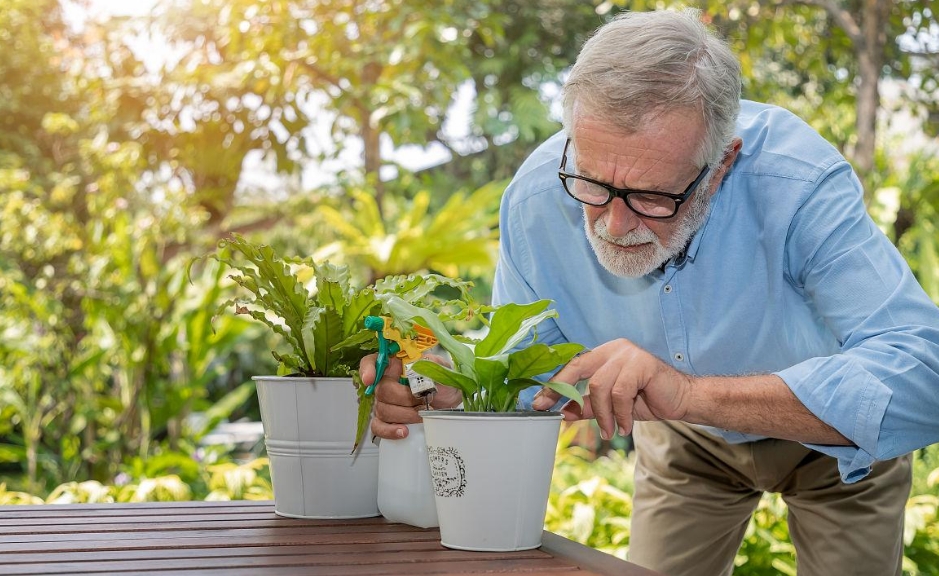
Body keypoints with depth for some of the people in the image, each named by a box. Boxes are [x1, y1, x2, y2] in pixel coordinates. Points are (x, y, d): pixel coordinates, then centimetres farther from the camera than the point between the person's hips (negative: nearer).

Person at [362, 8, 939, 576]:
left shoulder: (797, 182, -40)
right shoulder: (538, 198, -27)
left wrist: (691, 394, -58)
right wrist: (446, 392, -39)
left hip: (839, 440, -2)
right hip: (689, 443, 2)